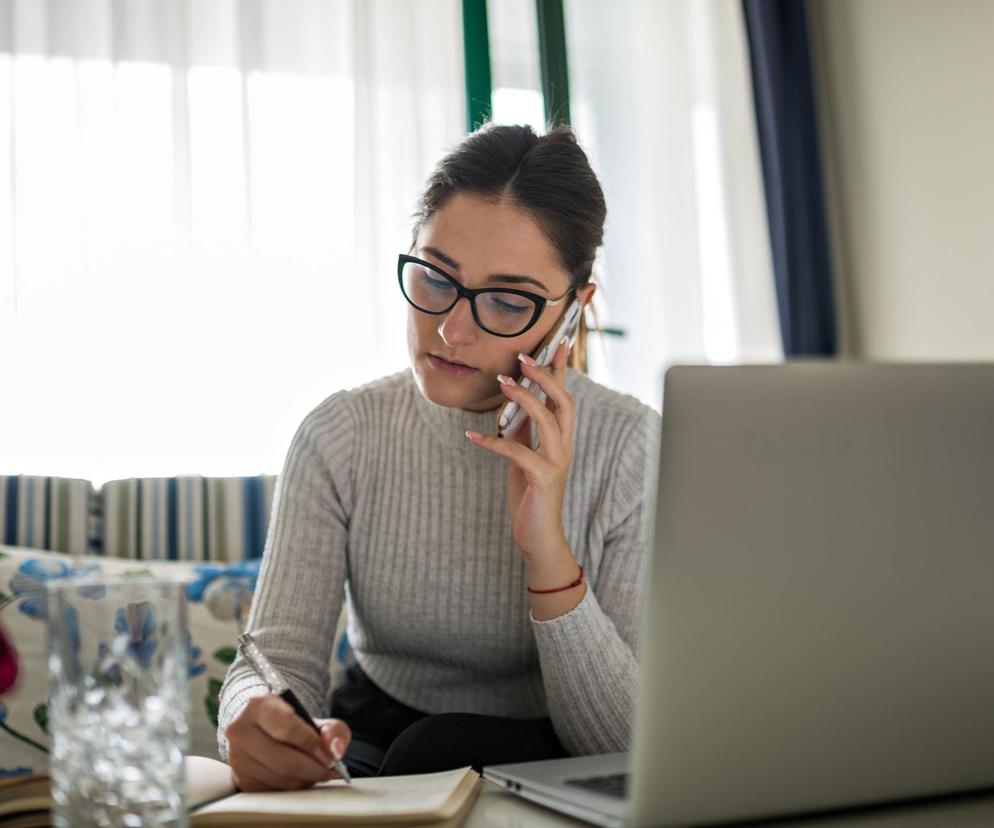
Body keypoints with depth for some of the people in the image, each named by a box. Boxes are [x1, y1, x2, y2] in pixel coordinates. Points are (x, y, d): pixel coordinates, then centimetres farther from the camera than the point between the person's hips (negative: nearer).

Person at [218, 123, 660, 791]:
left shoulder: (631, 448, -14)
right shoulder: (342, 436, -6)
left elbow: (625, 742, -17)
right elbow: (278, 657, -15)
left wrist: (548, 555, -31)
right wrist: (261, 720, -39)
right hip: (374, 740, 1)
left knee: (442, 754, -33)